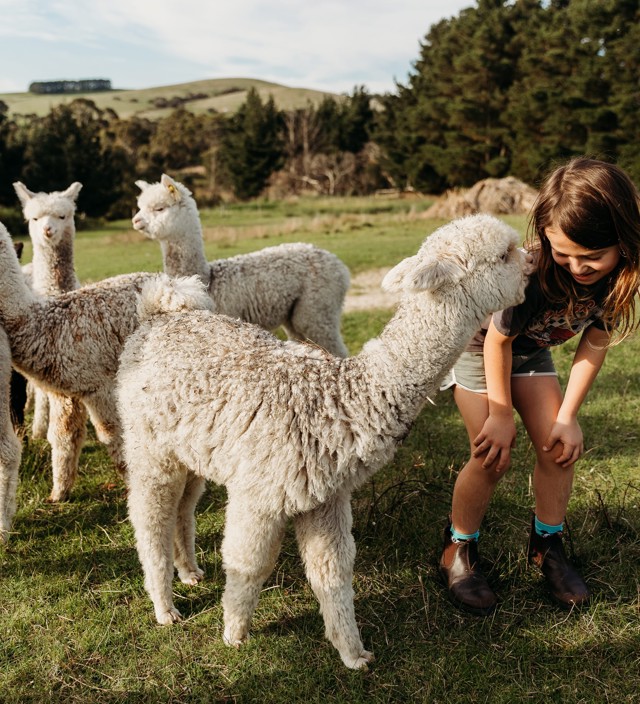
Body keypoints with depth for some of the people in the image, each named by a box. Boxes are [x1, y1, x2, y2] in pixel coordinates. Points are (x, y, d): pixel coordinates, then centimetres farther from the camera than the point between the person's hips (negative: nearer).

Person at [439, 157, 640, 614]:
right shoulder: (531, 272, -39)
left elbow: (594, 343, -11)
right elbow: (498, 341, -25)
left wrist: (568, 417, -13)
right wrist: (501, 415, -15)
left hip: (531, 347, 5)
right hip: (478, 340, -5)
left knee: (560, 445, -3)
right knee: (494, 456, -11)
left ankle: (547, 545, 19)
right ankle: (459, 549, 11)